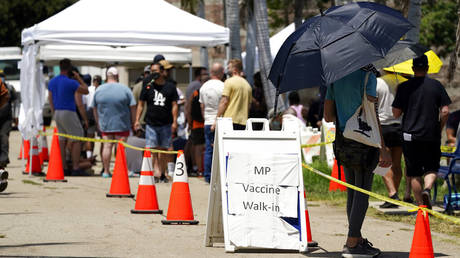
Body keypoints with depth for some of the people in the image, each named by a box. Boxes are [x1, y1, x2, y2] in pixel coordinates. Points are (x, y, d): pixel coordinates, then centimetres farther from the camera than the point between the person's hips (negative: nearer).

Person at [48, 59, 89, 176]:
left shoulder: (52, 82, 8)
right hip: (68, 113, -7)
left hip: (57, 113, 7)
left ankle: (64, 168, 9)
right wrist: (79, 78, 4)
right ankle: (75, 168, -7)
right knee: (76, 140, -2)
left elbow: (50, 99, 14)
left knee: (62, 140, 10)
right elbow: (86, 91, -5)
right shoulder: (71, 83, -14)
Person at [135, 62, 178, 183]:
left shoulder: (170, 87, 4)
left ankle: (162, 173, 15)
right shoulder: (148, 87, 6)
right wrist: (137, 120, 1)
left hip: (166, 124, 0)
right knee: (152, 149, -10)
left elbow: (174, 105, 4)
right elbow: (141, 104, 9)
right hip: (151, 123, 0)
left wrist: (174, 121, -4)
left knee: (163, 149, 5)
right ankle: (156, 172, -13)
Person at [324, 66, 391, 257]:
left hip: (342, 143, 7)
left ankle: (357, 238, 23)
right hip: (363, 141, -7)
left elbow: (328, 116, 13)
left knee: (352, 192, 15)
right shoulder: (367, 74, -10)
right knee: (362, 193, -2)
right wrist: (383, 149, -15)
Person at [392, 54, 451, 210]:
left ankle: (420, 205, 8)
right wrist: (439, 129, 10)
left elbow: (396, 113, -2)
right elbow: (445, 111, -3)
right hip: (432, 135, 0)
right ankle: (428, 188, -17)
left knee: (414, 173, 8)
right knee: (431, 168, 11)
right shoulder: (437, 86, 0)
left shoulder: (404, 87, -3)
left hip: (410, 135, 0)